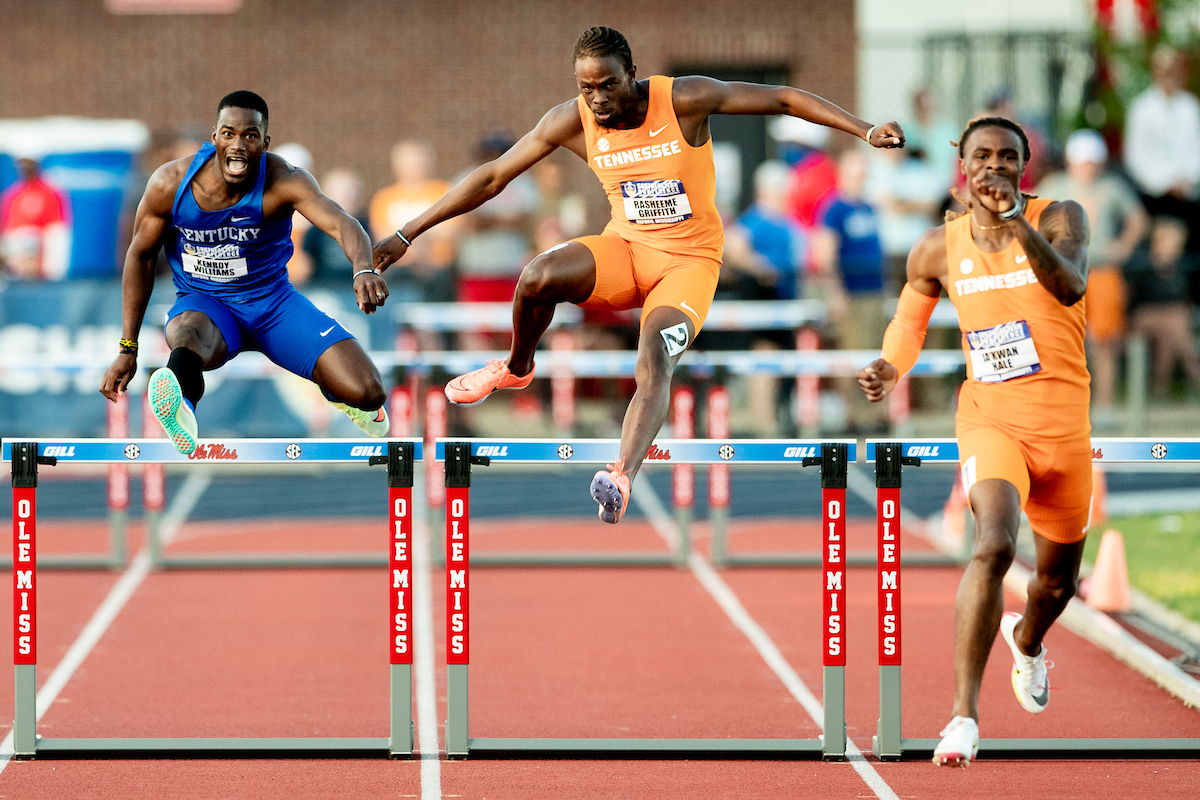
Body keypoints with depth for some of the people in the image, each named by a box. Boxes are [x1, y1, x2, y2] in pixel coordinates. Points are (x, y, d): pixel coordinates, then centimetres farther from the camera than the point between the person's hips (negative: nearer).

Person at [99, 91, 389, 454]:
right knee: (189, 334, -40)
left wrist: (364, 269, -61)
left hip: (272, 300, 1)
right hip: (205, 303, -1)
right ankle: (182, 407, -70)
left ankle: (333, 387, 26)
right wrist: (128, 349, 0)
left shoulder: (283, 180, -20)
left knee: (367, 393, -10)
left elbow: (341, 223, -37)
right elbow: (141, 255, -1)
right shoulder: (171, 183, -15)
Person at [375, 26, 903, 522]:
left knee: (654, 362, -29)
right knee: (539, 277, -27)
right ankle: (516, 369, 4)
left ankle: (623, 476, -49)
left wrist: (865, 131, -20)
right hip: (625, 249, 2)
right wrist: (406, 235, -4)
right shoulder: (573, 121, -10)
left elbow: (783, 99, -12)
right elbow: (492, 178, -4)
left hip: (690, 260, -2)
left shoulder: (684, 100, -17)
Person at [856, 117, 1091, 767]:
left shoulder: (1059, 219, -7)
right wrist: (890, 368, -2)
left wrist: (1016, 220, -39)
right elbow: (910, 317, 18)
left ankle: (1026, 639, 56)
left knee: (1057, 580, 17)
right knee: (994, 544, -28)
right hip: (989, 416, -1)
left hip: (1063, 425, 1)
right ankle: (964, 714, -26)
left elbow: (1070, 287, -28)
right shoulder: (939, 248, 0)